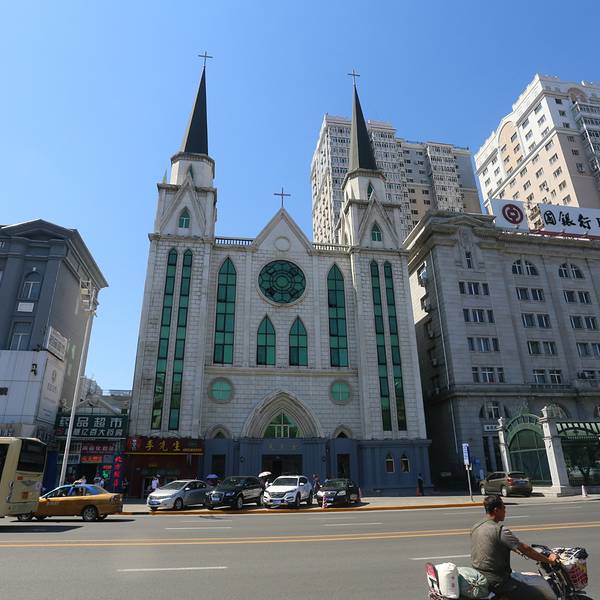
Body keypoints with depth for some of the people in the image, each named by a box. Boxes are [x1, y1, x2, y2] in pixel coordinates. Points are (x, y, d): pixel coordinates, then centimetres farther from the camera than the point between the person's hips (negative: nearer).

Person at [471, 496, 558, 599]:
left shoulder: (475, 527, 4)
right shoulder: (500, 531, -20)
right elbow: (526, 550, -14)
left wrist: (518, 550, 27)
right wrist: (548, 559, 0)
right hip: (496, 582, -8)